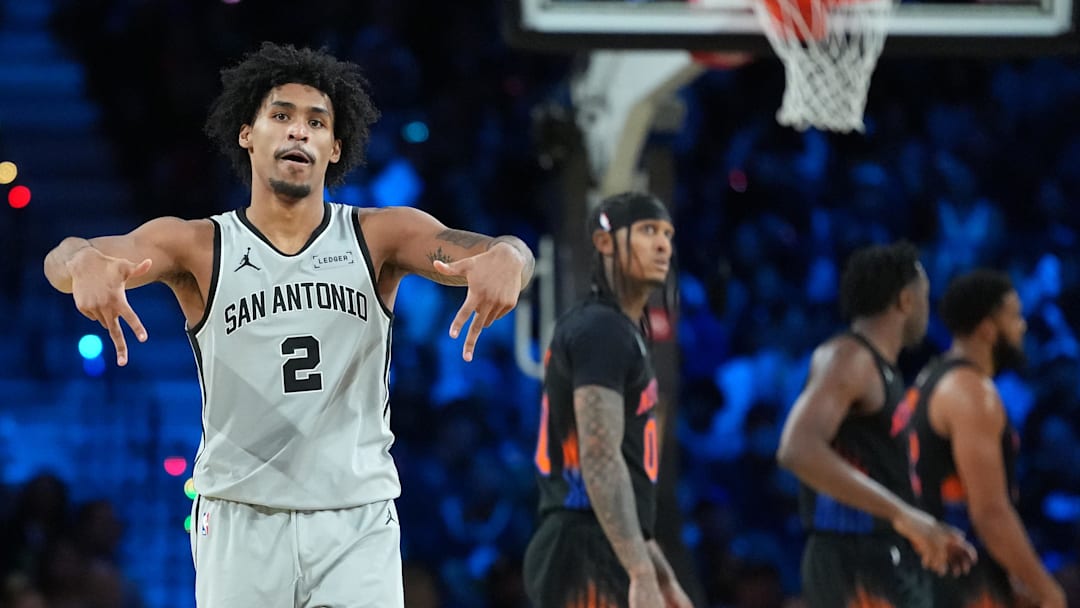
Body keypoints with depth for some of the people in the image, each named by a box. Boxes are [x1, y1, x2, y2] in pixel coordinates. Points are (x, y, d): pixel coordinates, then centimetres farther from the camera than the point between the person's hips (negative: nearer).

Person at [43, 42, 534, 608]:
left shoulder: (380, 237, 2)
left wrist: (505, 257, -39)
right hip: (240, 520, 0)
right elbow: (63, 259, -14)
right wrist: (84, 263, -40)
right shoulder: (199, 246, 0)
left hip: (358, 523, 0)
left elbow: (474, 250, -13)